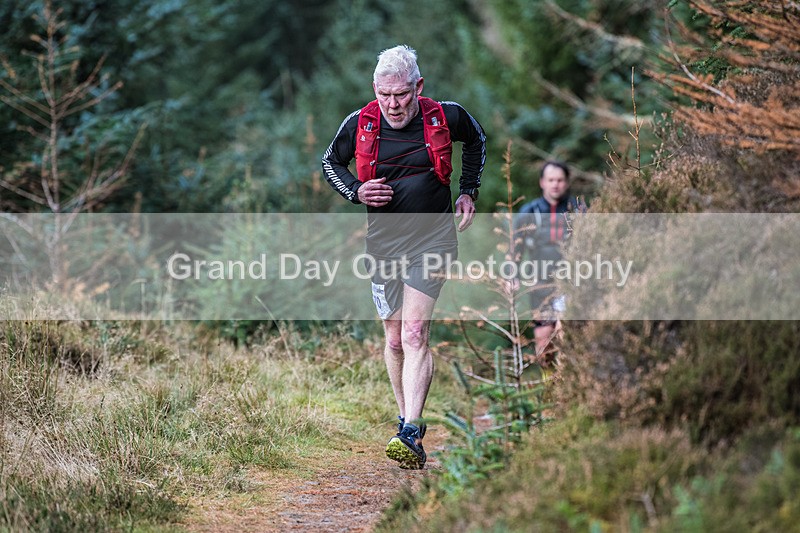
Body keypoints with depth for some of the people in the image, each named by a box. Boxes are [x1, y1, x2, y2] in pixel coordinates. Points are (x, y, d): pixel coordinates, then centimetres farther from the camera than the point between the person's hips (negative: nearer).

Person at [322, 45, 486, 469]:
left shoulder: (446, 116, -7)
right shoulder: (359, 124, -6)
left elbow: (476, 139, 16)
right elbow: (330, 161, 13)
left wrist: (468, 191, 11)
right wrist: (356, 191, -6)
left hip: (433, 237, -3)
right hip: (383, 240, 3)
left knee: (415, 333, -15)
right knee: (395, 338, 10)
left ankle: (409, 436, -22)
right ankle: (407, 419, 28)